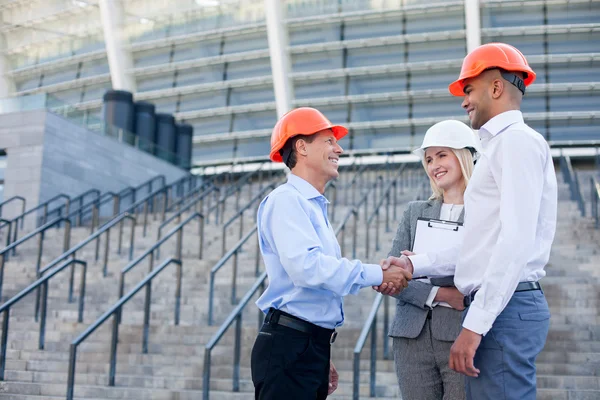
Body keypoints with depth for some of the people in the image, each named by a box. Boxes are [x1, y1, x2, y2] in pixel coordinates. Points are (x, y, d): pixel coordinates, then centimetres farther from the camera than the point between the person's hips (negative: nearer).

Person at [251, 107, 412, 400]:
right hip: (289, 346, -9)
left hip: (313, 346, 9)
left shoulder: (314, 208, 20)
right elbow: (306, 266, -24)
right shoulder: (286, 200, -10)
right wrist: (377, 275, -18)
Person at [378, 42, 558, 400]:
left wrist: (475, 324, -22)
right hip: (496, 309, 10)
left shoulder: (517, 141, -8)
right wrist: (414, 265, 14)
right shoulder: (500, 146, 23)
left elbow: (517, 241, -19)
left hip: (506, 308, -10)